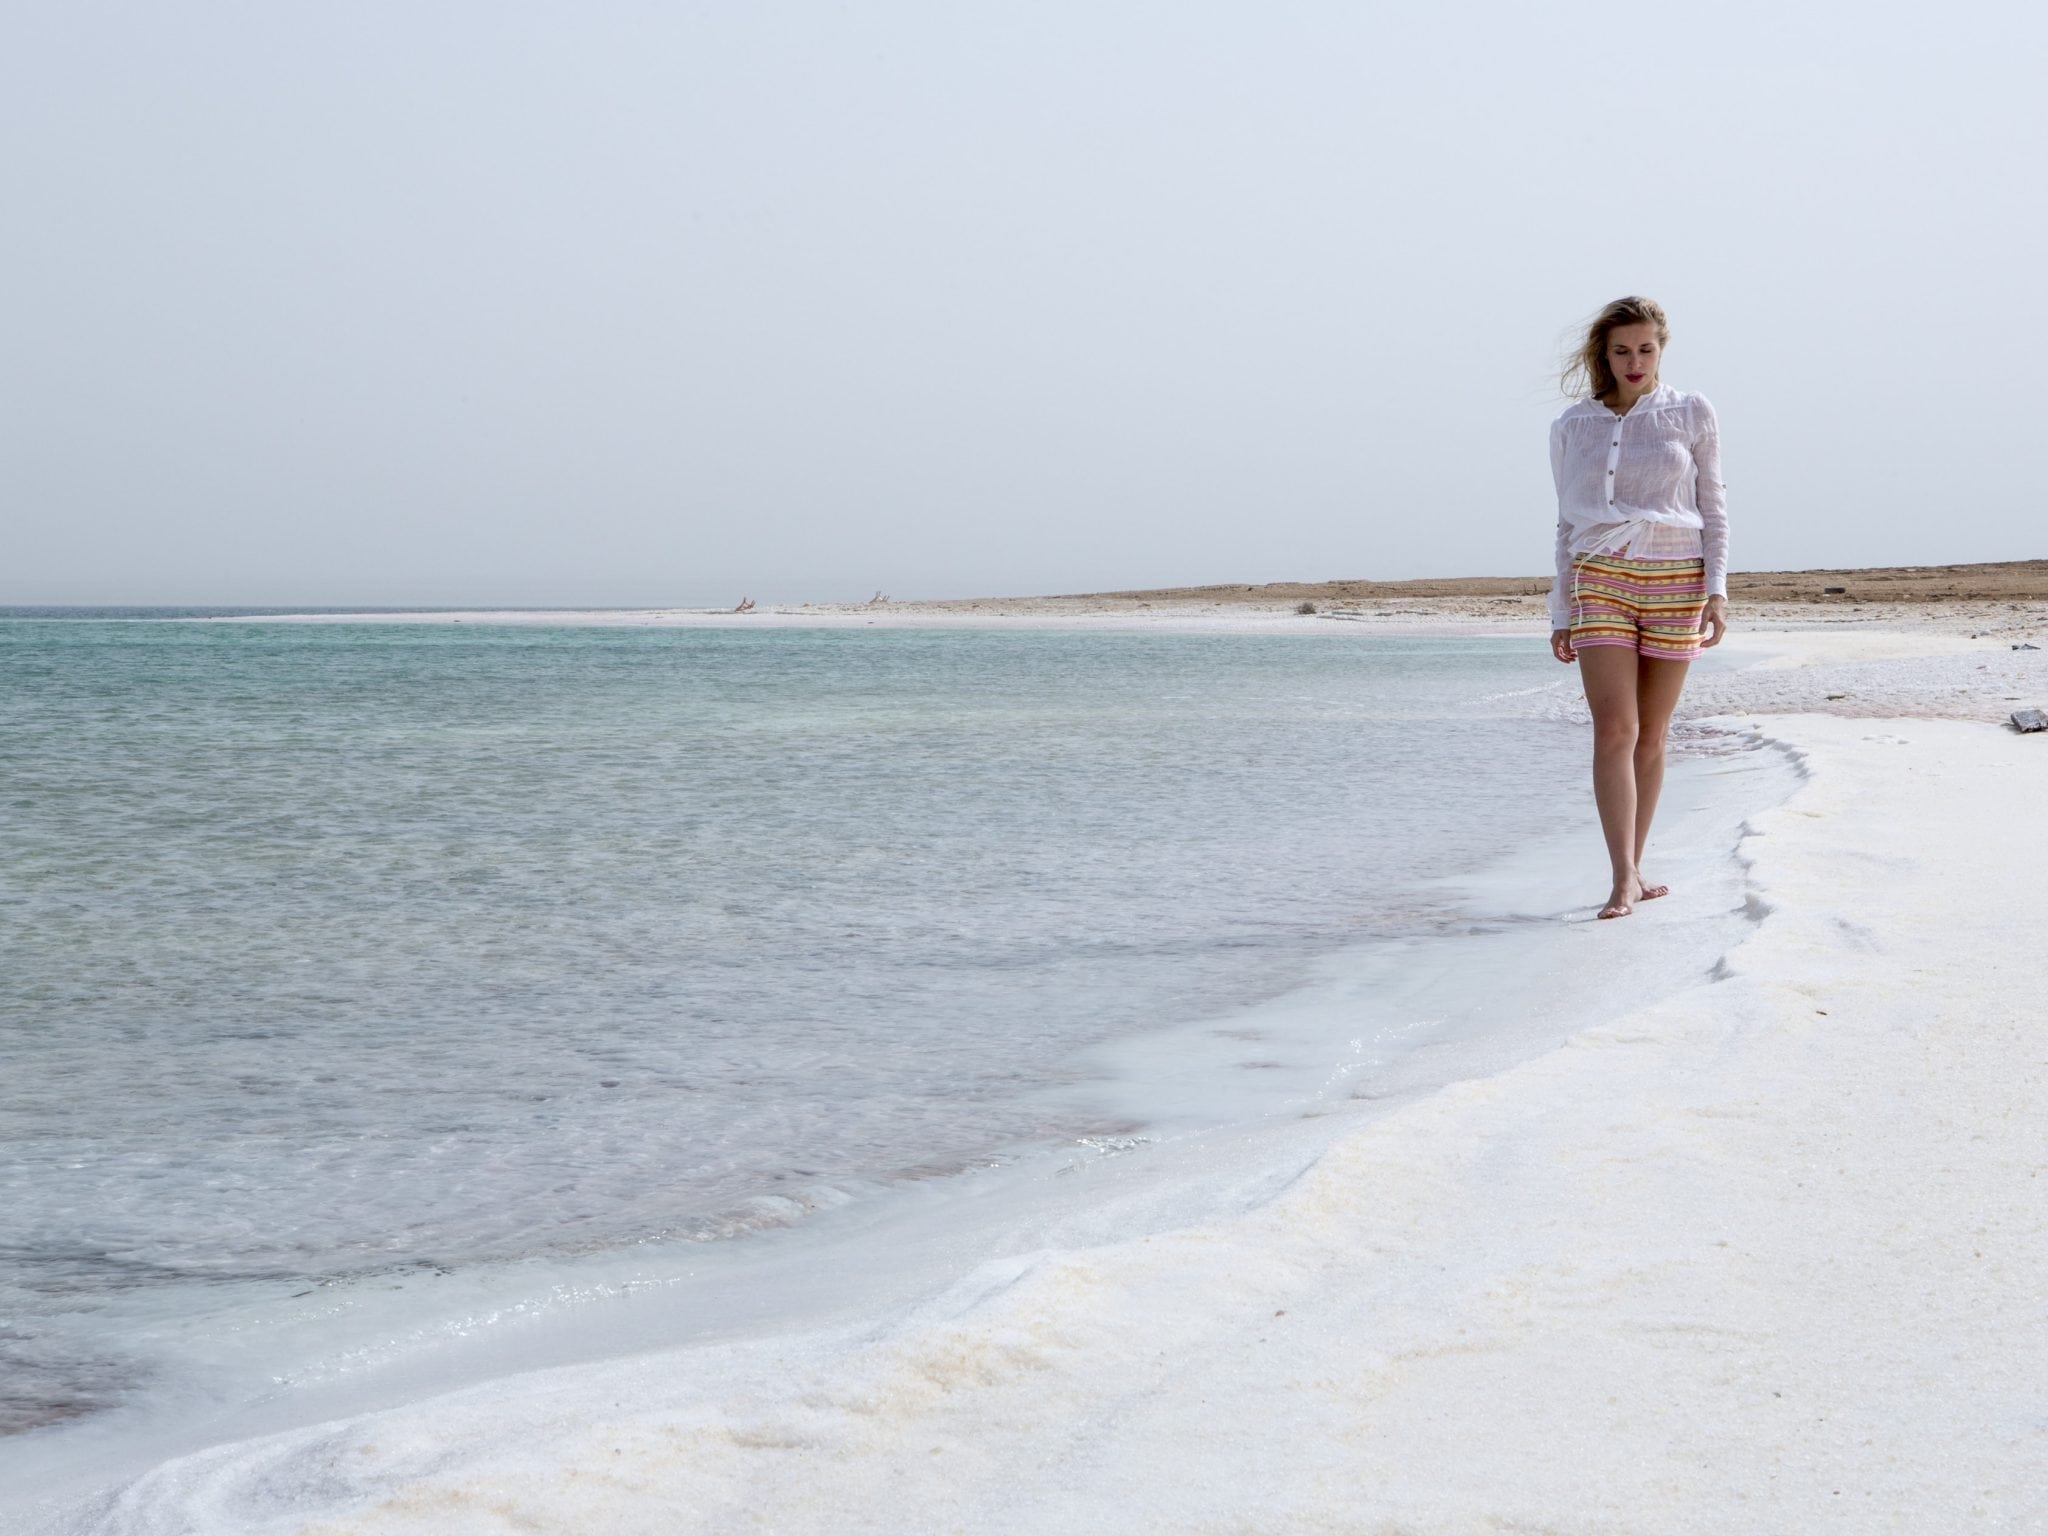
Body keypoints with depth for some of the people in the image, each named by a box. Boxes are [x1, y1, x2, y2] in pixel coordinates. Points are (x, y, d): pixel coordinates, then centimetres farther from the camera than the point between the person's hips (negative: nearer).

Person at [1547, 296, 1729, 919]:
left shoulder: (1692, 415, 6)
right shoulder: (1573, 427, 9)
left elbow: (1713, 506, 7)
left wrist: (1717, 588, -4)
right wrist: (1561, 614, 11)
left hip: (1676, 582, 0)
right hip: (1601, 581, 0)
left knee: (1652, 735, 4)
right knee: (1614, 729, -14)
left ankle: (1633, 871, 15)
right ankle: (1624, 879, -17)